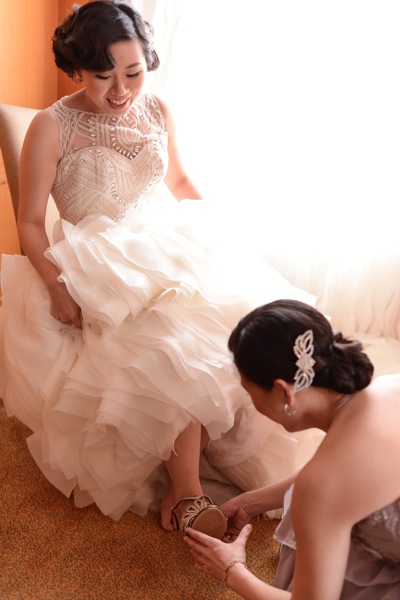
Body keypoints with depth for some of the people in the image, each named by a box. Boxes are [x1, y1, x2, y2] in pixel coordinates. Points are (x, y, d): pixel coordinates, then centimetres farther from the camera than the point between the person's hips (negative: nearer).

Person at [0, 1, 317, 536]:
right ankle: (186, 493, -12)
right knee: (177, 338, -30)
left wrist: (211, 236, 7)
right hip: (99, 271, -5)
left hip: (170, 248, 5)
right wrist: (57, 289, -19)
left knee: (249, 309, -18)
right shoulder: (52, 127, -6)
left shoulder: (156, 111, 8)